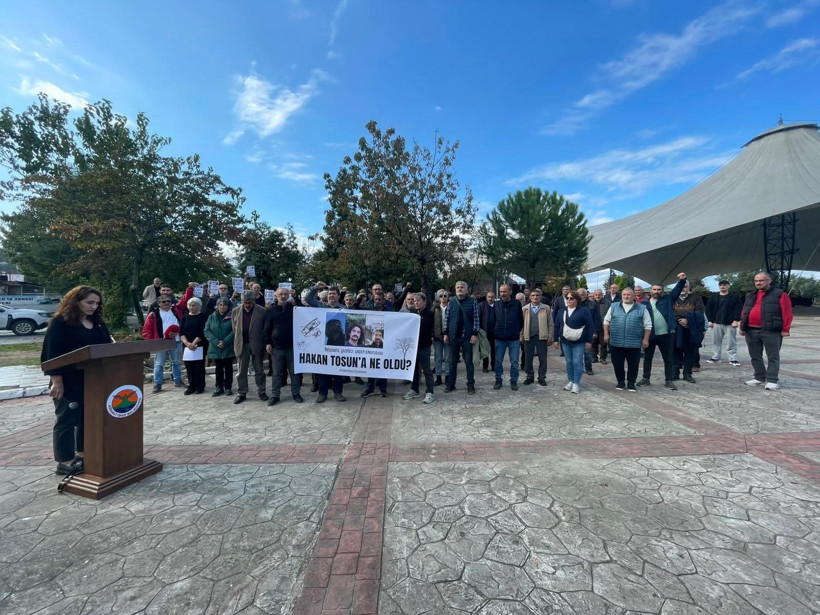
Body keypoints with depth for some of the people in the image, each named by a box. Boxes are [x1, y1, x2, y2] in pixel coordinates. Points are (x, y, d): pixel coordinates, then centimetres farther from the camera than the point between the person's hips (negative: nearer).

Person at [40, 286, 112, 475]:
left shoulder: (98, 324, 11)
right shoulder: (60, 323, -9)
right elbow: (52, 354, -13)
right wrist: (57, 381, -17)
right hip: (70, 381, -6)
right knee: (67, 419, 3)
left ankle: (83, 453, 26)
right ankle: (64, 461, 13)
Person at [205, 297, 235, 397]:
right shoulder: (212, 317, 6)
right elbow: (207, 330, 0)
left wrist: (225, 342, -18)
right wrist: (216, 342, -14)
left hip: (228, 348, -3)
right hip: (216, 348, 3)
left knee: (228, 368, 7)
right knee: (218, 368, 11)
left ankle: (228, 388, 17)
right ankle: (219, 388, 20)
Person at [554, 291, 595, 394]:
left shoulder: (584, 311, -6)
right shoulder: (561, 311, 9)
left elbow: (590, 326, -7)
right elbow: (557, 326, 12)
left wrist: (589, 341, -10)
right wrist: (556, 339, 9)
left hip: (579, 342, -4)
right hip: (565, 341, 5)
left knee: (577, 363, -3)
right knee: (569, 362, 11)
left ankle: (576, 383, 6)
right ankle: (570, 381, 22)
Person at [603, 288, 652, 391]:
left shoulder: (641, 308, 3)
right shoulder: (613, 306, 5)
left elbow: (647, 325, 4)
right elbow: (606, 321, 9)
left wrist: (645, 339, -2)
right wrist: (606, 334, 3)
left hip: (634, 343, 0)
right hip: (616, 342, 1)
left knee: (633, 364, 8)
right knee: (617, 364, 8)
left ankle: (631, 383, 23)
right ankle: (620, 382, 24)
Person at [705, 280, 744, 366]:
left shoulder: (735, 297, 2)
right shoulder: (713, 297, 9)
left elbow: (738, 309, -3)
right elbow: (708, 309, 9)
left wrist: (736, 320, -11)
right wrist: (710, 320, 2)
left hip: (730, 323, -3)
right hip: (717, 323, 3)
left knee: (732, 342, -1)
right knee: (716, 341, 7)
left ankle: (733, 359, 5)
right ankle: (716, 357, 15)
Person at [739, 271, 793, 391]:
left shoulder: (780, 294, 1)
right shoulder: (750, 296, 15)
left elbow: (786, 313, -4)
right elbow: (744, 313, 16)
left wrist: (785, 329, -9)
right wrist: (742, 327, 10)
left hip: (771, 331, -5)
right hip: (751, 331, 5)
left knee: (773, 357, 1)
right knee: (755, 356, 10)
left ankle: (772, 380, 6)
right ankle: (759, 377, 20)